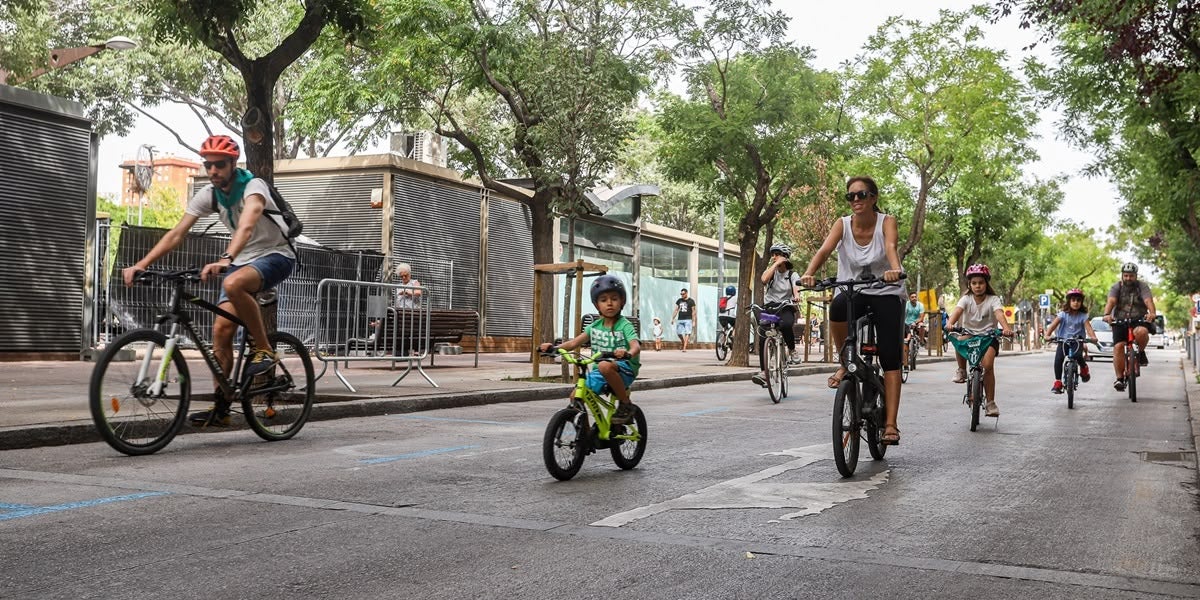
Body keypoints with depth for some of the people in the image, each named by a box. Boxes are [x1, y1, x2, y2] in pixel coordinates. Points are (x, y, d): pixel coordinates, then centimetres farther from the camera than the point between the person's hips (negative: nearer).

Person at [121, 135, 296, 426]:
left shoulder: (253, 187, -22)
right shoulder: (209, 194, -3)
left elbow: (246, 226, -41)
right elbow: (176, 233, -8)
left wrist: (225, 260, -58)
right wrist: (140, 265, -19)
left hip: (275, 256, -6)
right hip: (242, 260, 7)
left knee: (234, 284, -38)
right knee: (221, 329, -6)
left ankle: (264, 349, -20)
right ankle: (221, 407, 3)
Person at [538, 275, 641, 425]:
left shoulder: (624, 325, -7)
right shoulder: (595, 326, 9)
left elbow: (636, 346, -23)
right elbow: (575, 342, 5)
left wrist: (628, 353, -48)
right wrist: (554, 347, -13)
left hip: (623, 369, -6)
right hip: (599, 373, 6)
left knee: (605, 366, -38)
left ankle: (626, 405, -21)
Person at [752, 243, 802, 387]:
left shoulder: (792, 274, 7)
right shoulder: (770, 270, 10)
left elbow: (796, 287, -13)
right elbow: (764, 279, -13)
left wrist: (796, 296, -36)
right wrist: (776, 264, -10)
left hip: (785, 308, -2)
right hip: (769, 307, 2)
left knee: (786, 325, -37)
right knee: (763, 338, -17)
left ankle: (792, 350, -9)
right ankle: (764, 372, -14)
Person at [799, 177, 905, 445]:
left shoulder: (886, 222, -11)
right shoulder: (842, 224, -7)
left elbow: (891, 246, -32)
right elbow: (824, 249, -23)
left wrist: (894, 269, -54)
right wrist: (809, 273, -43)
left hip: (886, 293, -1)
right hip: (853, 292, 1)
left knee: (890, 358, -12)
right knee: (837, 308, -36)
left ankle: (890, 424, -11)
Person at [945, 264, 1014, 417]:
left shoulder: (993, 300, -8)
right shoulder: (966, 299, -4)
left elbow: (999, 314, -27)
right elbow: (957, 311, -23)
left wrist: (1006, 329, -48)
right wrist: (950, 323, -46)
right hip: (969, 333, 2)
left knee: (988, 365, -22)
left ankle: (990, 403, -9)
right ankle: (962, 370, -6)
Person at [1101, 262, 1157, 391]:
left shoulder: (1142, 286, -1)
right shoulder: (1116, 287, 1)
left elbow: (1148, 301, -19)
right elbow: (1111, 301, -17)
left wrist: (1152, 313, -41)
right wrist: (1107, 314, -38)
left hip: (1139, 320, -1)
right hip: (1120, 321, 1)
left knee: (1141, 332, -35)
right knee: (1118, 346, -15)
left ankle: (1141, 352, -4)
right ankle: (1119, 378, -9)